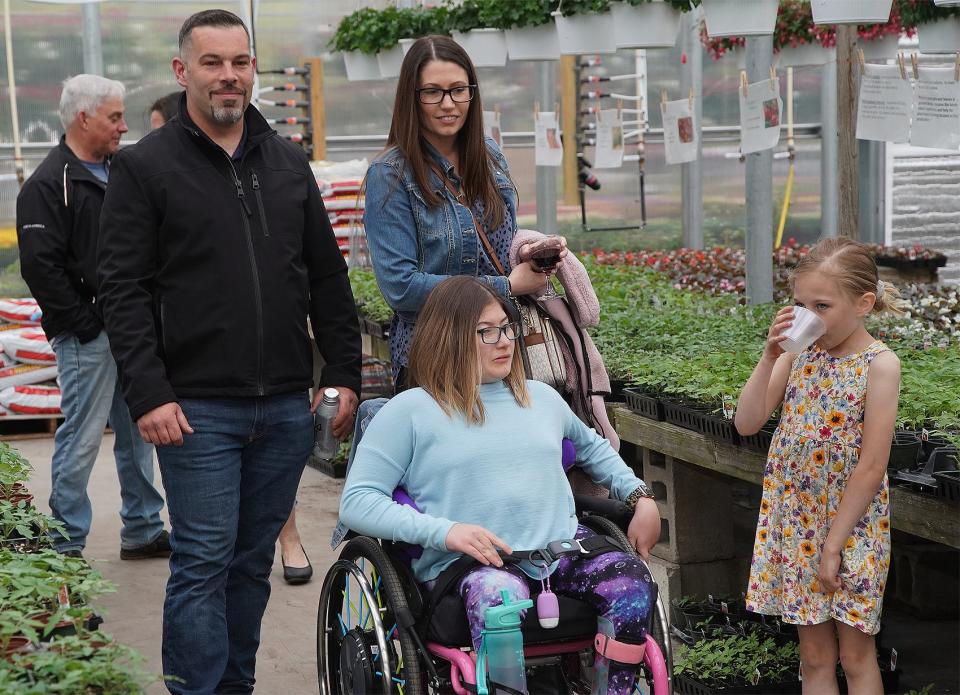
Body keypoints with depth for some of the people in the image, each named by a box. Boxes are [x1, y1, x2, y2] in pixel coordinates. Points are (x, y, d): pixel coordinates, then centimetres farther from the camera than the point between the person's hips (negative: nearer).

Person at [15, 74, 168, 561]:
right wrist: (86, 324, -17)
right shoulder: (49, 184, -11)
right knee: (81, 439, -4)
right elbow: (40, 266, -18)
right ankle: (66, 546, 5)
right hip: (87, 337, -8)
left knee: (138, 431, 14)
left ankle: (143, 530, 25)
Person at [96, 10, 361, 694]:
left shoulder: (289, 164, 13)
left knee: (254, 560, 12)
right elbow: (124, 289, -6)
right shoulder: (146, 167, -2)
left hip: (287, 407, 5)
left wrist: (344, 374, 8)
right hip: (198, 409, -4)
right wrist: (149, 394, -14)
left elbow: (328, 278, 15)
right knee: (204, 564, -3)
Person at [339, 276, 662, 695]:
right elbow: (356, 502, -1)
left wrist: (641, 497, 25)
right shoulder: (411, 410, 6)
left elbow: (591, 446, 43)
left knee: (633, 583, -26)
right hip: (473, 563, -5)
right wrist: (445, 531, -15)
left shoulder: (541, 397, 24)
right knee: (499, 599, -40)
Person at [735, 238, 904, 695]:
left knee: (855, 656, 7)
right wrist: (769, 358, -14)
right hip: (796, 520, 5)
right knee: (814, 655, 13)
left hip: (851, 525, -4)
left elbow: (871, 467, -16)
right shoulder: (798, 353, 0)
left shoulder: (879, 364, -15)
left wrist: (833, 545, -15)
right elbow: (747, 423, -3)